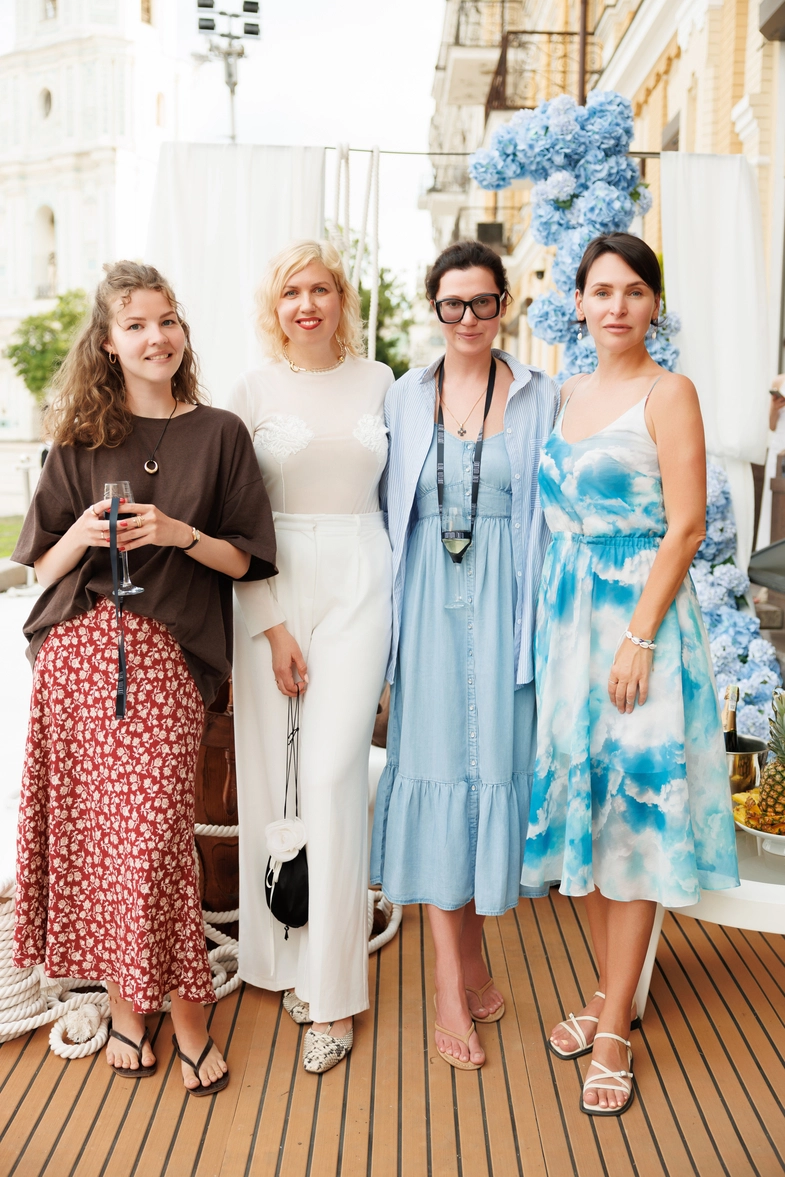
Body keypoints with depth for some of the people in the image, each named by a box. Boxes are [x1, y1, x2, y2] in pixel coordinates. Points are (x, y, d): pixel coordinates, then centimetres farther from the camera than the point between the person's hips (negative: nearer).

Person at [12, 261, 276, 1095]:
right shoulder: (82, 438, 11)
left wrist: (179, 533, -10)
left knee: (152, 834, -8)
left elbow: (244, 560, 7)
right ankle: (122, 1002, 21)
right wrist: (82, 533, -11)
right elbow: (43, 564, 10)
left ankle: (185, 1012, 12)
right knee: (92, 831, 3)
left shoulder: (218, 434, 8)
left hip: (165, 655, -2)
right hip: (76, 648, 2)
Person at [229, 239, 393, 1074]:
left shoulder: (378, 381, 9)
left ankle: (331, 993, 4)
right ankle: (284, 957, 22)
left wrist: (396, 592, 6)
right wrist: (274, 625, -7)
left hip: (357, 585, 0)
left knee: (333, 775, -6)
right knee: (272, 770, 2)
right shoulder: (254, 388, 3)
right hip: (272, 587, 0)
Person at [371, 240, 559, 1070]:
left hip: (503, 600, 0)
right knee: (434, 763, 1)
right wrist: (391, 609, 2)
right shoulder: (405, 397, 8)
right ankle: (455, 982, 11)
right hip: (429, 602, 1)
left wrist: (542, 618, -1)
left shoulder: (538, 396, 5)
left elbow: (552, 510, 4)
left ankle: (466, 958, 25)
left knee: (494, 760, 4)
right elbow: (391, 510, 10)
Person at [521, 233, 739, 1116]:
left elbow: (685, 526, -12)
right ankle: (610, 990, 29)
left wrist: (638, 638, -18)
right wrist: (551, 613, 6)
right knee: (579, 802, 11)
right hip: (564, 614, 6)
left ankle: (614, 1031, 10)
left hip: (637, 612, -6)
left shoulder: (667, 394, -5)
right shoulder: (566, 394, 13)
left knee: (631, 810, -1)